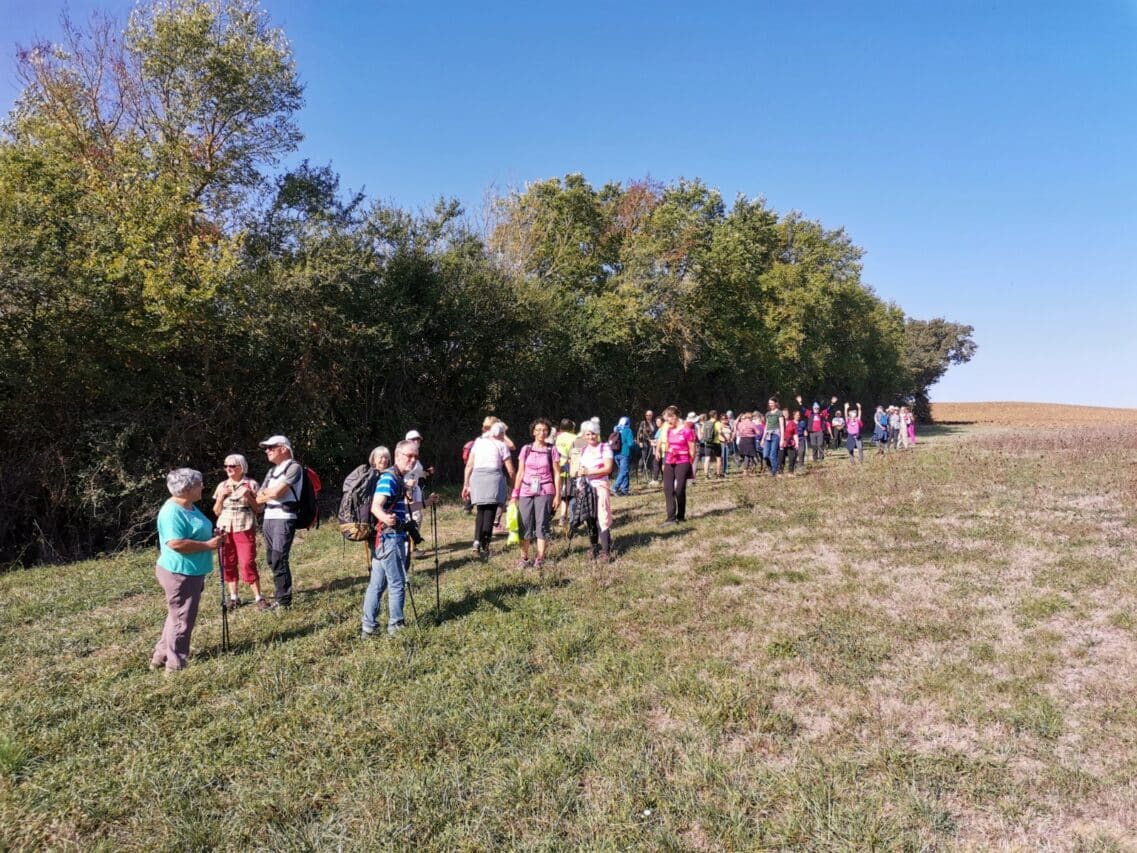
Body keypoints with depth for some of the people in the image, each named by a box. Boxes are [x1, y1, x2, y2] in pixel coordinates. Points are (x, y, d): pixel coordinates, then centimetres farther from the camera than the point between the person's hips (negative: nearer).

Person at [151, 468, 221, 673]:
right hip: (179, 574, -11)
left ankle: (161, 656, 34)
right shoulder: (172, 512, -22)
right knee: (182, 620, 0)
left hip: (192, 573, 11)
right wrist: (208, 545, -23)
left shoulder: (189, 507, 11)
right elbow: (176, 543, -31)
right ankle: (176, 665, 12)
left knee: (178, 617, 21)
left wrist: (212, 538, 8)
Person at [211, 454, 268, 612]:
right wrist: (221, 497, -6)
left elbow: (258, 509, 0)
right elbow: (216, 511, 10)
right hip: (225, 529, 4)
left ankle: (258, 597, -2)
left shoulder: (251, 484, 0)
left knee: (248, 563, -9)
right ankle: (234, 597, 16)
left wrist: (248, 496, -15)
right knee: (228, 564, 5)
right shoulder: (222, 485, 9)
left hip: (245, 529, -4)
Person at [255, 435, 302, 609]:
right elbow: (259, 499, 14)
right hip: (268, 518, 9)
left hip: (284, 518, -8)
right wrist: (270, 493, -5)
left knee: (279, 560, -9)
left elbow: (277, 492, -17)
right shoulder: (272, 470, 19)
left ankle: (284, 601, -1)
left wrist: (265, 492, 3)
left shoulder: (293, 467, -7)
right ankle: (280, 592, 25)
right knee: (272, 559, 13)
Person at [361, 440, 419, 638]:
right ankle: (395, 626, 12)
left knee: (377, 584, 12)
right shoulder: (389, 478, -17)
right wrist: (385, 518, -50)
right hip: (390, 536, -10)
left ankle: (368, 628, 18)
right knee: (397, 584, 1)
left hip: (386, 537, 10)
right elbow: (375, 506, -30)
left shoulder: (398, 478, 14)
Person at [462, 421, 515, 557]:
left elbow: (469, 465, 13)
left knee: (481, 510, 16)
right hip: (494, 477, -3)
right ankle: (485, 545, -5)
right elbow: (510, 470, 3)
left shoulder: (478, 442, 17)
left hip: (476, 477, 3)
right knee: (490, 511, 1)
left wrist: (466, 485, 16)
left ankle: (477, 539, -1)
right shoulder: (501, 445, 7)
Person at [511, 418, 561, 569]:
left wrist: (557, 495, 0)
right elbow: (520, 473, 10)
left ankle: (540, 558, 3)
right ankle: (524, 557, 8)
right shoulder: (526, 449, 7)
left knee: (542, 524, -4)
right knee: (525, 524, -1)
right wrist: (515, 494, 7)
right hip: (526, 490, 2)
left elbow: (557, 474, 5)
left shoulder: (552, 450, 3)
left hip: (545, 491, -1)